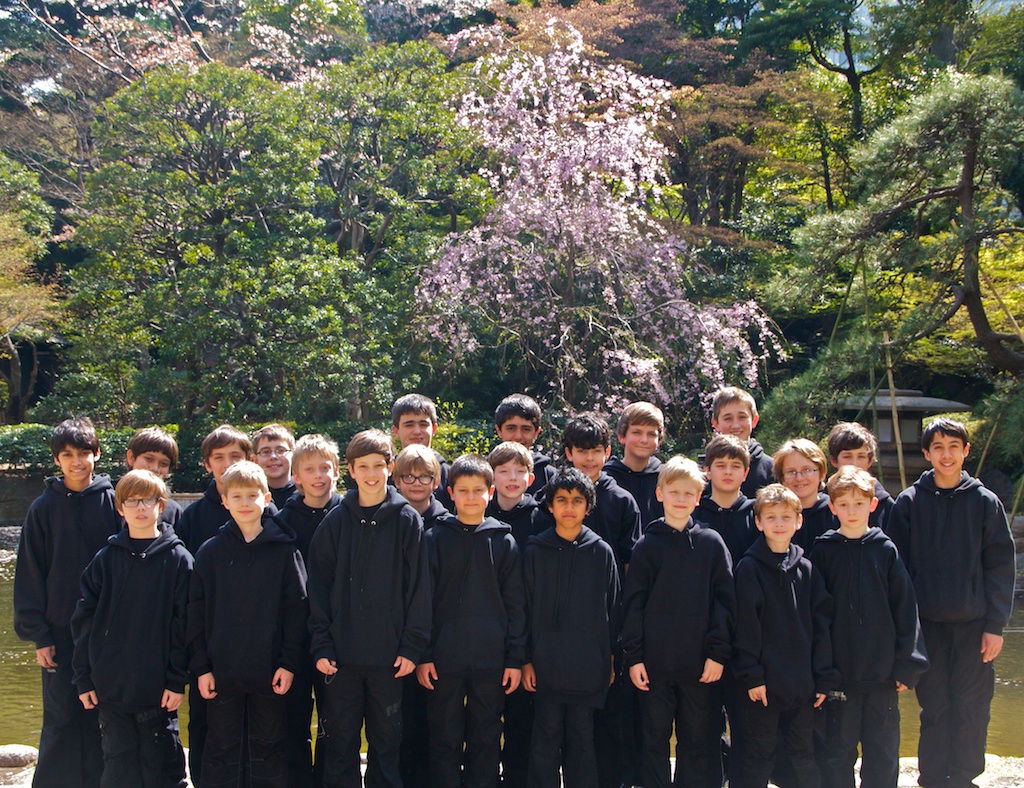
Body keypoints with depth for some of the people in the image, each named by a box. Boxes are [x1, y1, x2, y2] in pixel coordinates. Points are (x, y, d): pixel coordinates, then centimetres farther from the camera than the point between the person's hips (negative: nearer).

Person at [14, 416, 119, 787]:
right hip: (60, 632, 0)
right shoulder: (44, 508, 1)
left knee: (101, 718, 6)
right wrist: (37, 634, -3)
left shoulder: (113, 502, 0)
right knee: (61, 721, 4)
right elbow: (30, 575, 2)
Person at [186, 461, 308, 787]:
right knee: (221, 751, 8)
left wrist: (289, 662, -7)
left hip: (269, 672, -1)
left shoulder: (284, 550, 1)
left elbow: (296, 608, -1)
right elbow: (197, 612, 3)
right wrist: (200, 666, -3)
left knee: (269, 749, 8)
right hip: (221, 671, 1)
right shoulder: (211, 551, 3)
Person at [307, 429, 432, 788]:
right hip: (341, 655, 1)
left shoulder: (407, 520, 0)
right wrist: (321, 645, -4)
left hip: (389, 655, -1)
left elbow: (418, 586, -1)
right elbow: (318, 586, 4)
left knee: (387, 742, 9)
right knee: (340, 743, 8)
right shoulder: (336, 521, 4)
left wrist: (412, 646, -7)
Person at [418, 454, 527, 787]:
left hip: (491, 660, 1)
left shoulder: (504, 542, 5)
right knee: (445, 741, 6)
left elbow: (515, 606, 5)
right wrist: (423, 655, -5)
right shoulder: (436, 539, 3)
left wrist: (515, 659, 0)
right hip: (443, 660, -1)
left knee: (485, 741, 8)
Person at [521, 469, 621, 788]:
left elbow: (612, 608, 7)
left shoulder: (601, 552, 4)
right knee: (546, 740, 5)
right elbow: (525, 609, 2)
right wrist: (526, 660, -2)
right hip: (546, 666, 0)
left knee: (582, 741, 7)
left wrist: (611, 660, 5)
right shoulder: (535, 551, 2)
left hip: (588, 667, 1)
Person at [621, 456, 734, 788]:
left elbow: (724, 600, 2)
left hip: (698, 662, 0)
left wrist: (718, 652, -5)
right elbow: (633, 604, 2)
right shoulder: (646, 545, 3)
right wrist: (633, 656, -4)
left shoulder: (711, 543, 4)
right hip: (654, 663, 0)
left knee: (696, 739, 8)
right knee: (655, 739, 7)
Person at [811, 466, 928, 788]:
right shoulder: (824, 551, 1)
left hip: (883, 673, 1)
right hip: (840, 672, -1)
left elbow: (905, 608, 2)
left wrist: (907, 664, -2)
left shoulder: (886, 550, 2)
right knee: (838, 752, 6)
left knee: (883, 750, 8)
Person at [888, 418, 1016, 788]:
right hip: (927, 624, 0)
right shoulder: (908, 503, 3)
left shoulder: (985, 502, 3)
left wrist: (996, 625, -4)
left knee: (971, 712, 3)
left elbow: (1000, 567, 2)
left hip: (974, 624, 0)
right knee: (934, 711, 6)